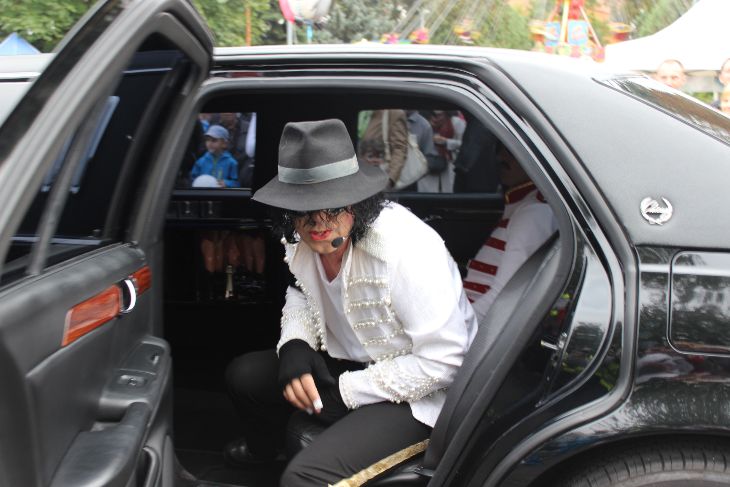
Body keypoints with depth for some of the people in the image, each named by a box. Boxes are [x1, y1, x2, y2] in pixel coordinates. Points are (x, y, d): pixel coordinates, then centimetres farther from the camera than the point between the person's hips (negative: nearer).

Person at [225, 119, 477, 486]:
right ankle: (262, 447, 42)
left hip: (415, 391, -7)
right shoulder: (303, 240, -9)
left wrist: (346, 392, -22)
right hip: (348, 364, 8)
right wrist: (294, 345, -10)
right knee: (243, 374, 9)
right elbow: (302, 296, 13)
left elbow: (442, 360, -27)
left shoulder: (406, 249, -31)